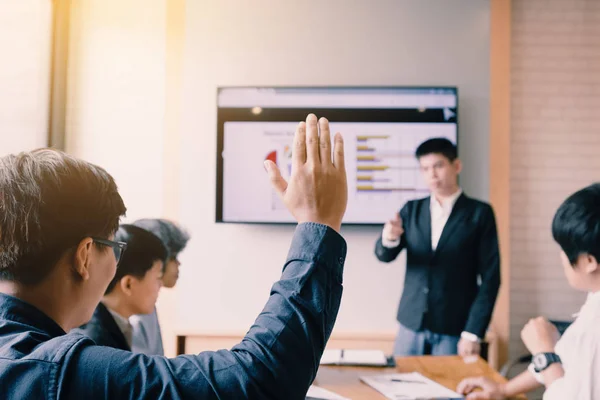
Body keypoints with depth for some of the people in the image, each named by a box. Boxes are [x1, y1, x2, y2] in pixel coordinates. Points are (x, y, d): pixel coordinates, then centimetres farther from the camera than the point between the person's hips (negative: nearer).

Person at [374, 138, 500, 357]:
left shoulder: (479, 213, -2)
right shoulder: (412, 210, 7)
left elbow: (490, 277, -4)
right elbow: (385, 255, -2)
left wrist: (474, 333, -9)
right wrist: (388, 239, -25)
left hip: (454, 330, -3)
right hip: (411, 325, 3)